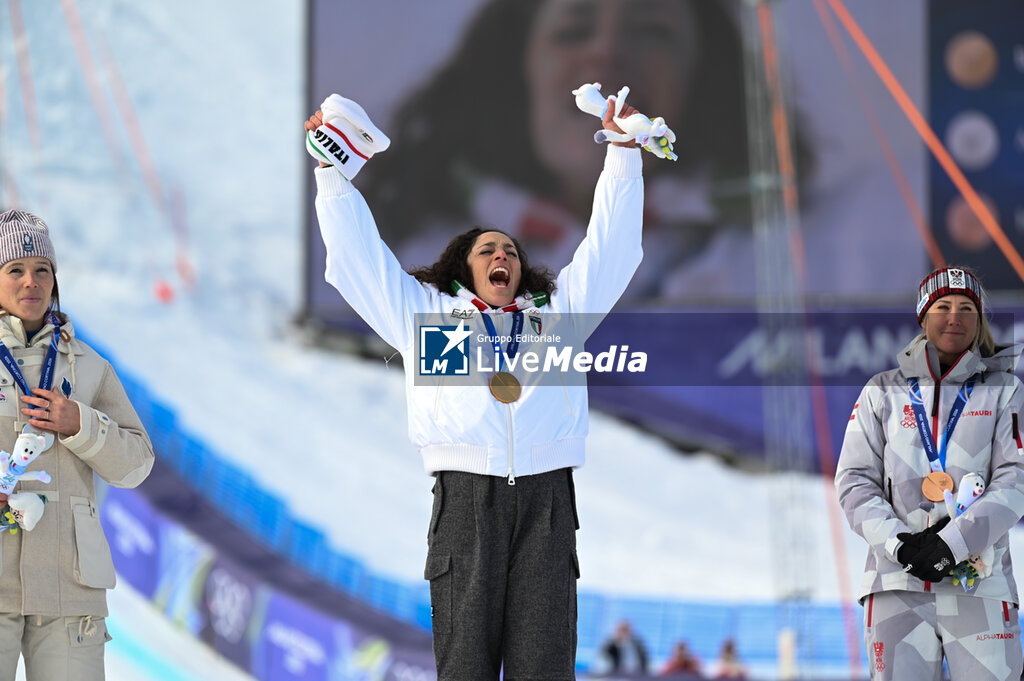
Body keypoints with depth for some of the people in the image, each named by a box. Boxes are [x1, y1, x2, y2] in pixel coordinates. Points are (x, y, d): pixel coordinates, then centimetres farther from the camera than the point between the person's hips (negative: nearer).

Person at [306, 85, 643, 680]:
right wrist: (334, 173, 20)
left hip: (546, 498, 1)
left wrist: (624, 155, 25)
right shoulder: (426, 313, 21)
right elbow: (360, 257, 22)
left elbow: (610, 247, 27)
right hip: (465, 496, -1)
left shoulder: (557, 311, 24)